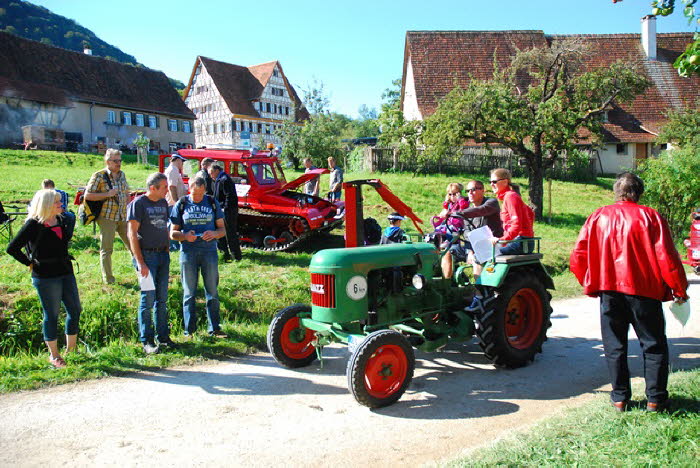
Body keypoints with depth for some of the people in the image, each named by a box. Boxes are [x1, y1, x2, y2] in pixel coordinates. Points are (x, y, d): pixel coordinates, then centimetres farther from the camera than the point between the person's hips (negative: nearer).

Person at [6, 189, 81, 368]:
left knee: (75, 310, 9)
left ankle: (71, 350, 24)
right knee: (51, 315, 4)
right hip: (45, 277, -7)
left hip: (66, 272, 7)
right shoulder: (34, 224, -13)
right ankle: (54, 355, 18)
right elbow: (12, 248, -12)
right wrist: (30, 263, -6)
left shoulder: (61, 220, 7)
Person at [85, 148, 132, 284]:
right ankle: (108, 279, 12)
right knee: (106, 249, 2)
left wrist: (127, 209, 12)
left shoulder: (122, 174, 11)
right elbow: (87, 195, -11)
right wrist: (108, 194, -17)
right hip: (107, 217, -6)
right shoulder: (99, 176, -7)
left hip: (123, 217, 6)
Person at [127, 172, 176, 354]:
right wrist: (140, 262, -16)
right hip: (146, 255, -6)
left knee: (162, 299, 10)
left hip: (163, 254, 6)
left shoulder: (163, 203, 13)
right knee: (148, 299, -3)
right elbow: (132, 234, -11)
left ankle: (163, 336, 19)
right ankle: (147, 341, 6)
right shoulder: (138, 203, -7)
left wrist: (167, 253, 14)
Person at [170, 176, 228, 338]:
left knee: (212, 291, 5)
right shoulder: (181, 204, 5)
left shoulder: (213, 203, 8)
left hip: (209, 250, 1)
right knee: (189, 293, 5)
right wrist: (185, 236, -18)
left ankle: (214, 328, 14)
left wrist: (214, 234, -15)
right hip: (188, 251, -1)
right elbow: (172, 233, 4)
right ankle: (189, 330, 14)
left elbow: (222, 229, 8)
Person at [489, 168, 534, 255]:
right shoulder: (508, 195, 16)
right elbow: (531, 213, 27)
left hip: (521, 243, -10)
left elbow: (517, 224, -22)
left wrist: (502, 239, -25)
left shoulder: (510, 196, -13)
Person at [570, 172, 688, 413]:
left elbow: (578, 257, 2)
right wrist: (679, 289, 5)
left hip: (609, 290, 2)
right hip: (644, 290, -1)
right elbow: (667, 257, -7)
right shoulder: (651, 216, -2)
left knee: (614, 345, 12)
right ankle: (656, 398, 17)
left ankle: (620, 397, 16)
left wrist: (591, 285, 14)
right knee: (654, 345, 13)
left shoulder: (599, 216, 4)